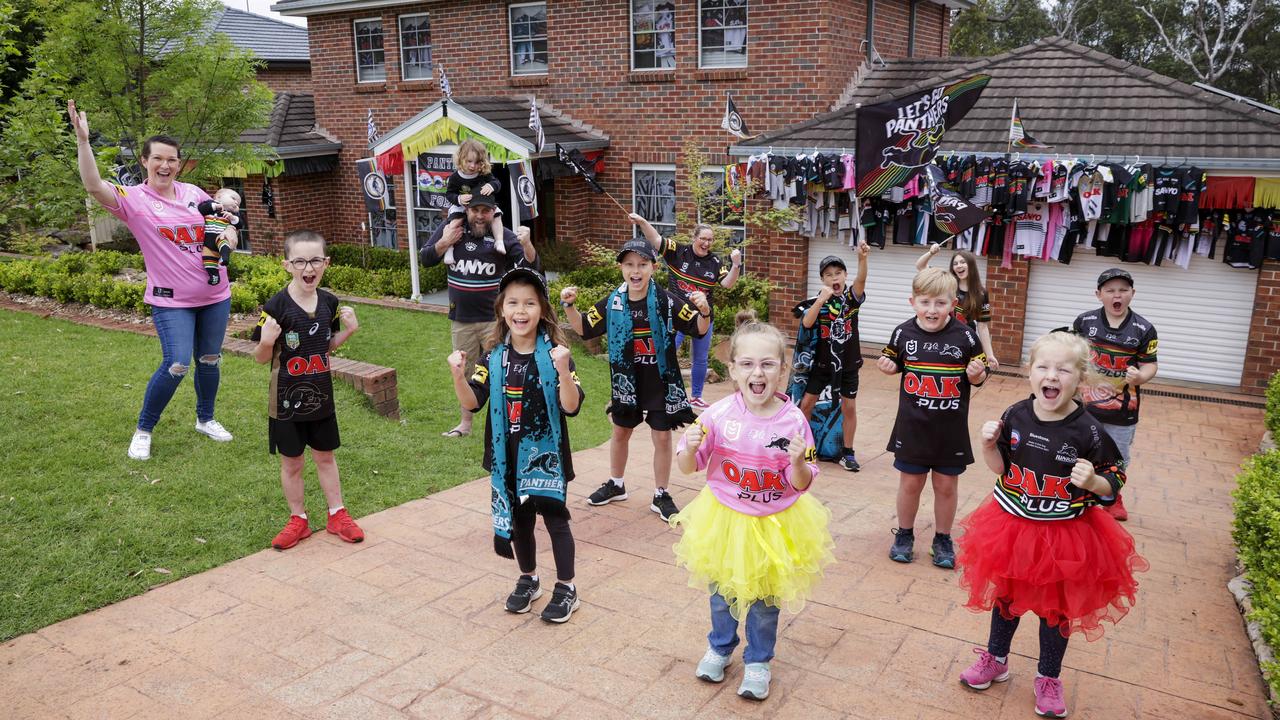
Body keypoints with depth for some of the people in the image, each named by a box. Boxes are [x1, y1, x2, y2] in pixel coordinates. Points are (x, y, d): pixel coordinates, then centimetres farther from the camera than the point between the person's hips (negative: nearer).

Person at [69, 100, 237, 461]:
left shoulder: (194, 193, 6)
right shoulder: (133, 199, -7)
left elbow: (227, 227, 17)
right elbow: (94, 185, -25)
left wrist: (225, 241, -6)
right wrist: (82, 139, -34)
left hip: (215, 295, 5)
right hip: (171, 300, -5)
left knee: (210, 360, 14)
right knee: (176, 365, -13)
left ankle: (206, 419, 36)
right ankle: (143, 431, 8)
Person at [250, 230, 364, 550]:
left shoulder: (329, 302, -3)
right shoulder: (276, 306, -17)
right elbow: (261, 357, -11)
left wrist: (349, 330, -6)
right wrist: (266, 342, -32)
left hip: (321, 396, 4)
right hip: (287, 400, -3)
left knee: (325, 456, 17)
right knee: (292, 463, 11)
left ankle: (337, 514, 29)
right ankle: (298, 520, 27)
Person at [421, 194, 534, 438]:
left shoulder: (503, 236, -7)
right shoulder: (451, 228, 0)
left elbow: (530, 265, -13)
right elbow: (425, 259, 4)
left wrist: (527, 243, -32)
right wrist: (444, 242, -13)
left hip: (494, 318, -3)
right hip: (460, 319, 3)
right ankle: (465, 423, 30)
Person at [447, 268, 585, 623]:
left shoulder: (554, 355, -14)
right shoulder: (494, 358, -2)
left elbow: (571, 407, -22)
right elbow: (472, 403, -6)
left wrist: (563, 371, -38)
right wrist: (458, 376, -23)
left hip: (546, 453, -4)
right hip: (507, 456, 4)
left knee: (555, 518, 6)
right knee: (518, 518, 17)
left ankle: (566, 587, 23)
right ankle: (528, 579, 37)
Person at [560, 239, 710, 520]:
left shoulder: (667, 302, -14)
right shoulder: (612, 303, -5)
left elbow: (699, 330, -10)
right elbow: (584, 329, 6)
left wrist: (704, 311, -30)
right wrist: (568, 306, -8)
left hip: (660, 382, -3)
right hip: (626, 381, 3)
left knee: (662, 436, 5)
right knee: (620, 432, 18)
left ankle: (661, 495, 21)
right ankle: (615, 484, 40)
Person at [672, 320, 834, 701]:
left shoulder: (793, 420, -16)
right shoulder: (718, 415, -16)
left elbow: (801, 484, -8)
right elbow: (689, 467, -4)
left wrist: (798, 464, -28)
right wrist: (690, 448, -25)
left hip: (775, 524, -1)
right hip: (724, 518, 1)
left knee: (765, 599, 15)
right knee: (722, 591, 19)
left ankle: (758, 661, 40)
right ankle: (720, 647, 47)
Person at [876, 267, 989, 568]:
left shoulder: (964, 335, -10)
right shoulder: (903, 333, -6)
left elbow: (980, 377, 1)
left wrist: (977, 374, -20)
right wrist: (887, 366, -10)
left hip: (951, 430, -1)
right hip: (912, 427, 1)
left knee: (946, 486, 12)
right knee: (910, 483, 13)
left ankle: (943, 540, 30)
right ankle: (904, 535, 32)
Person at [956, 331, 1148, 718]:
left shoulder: (1087, 430, -20)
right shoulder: (1016, 415, -10)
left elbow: (1114, 482, -9)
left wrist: (1092, 481, -30)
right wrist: (989, 444, -16)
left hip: (1065, 536, -3)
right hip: (1012, 525, 3)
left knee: (1056, 606, 15)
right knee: (1005, 594, 20)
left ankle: (1048, 678, 37)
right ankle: (995, 660, 43)